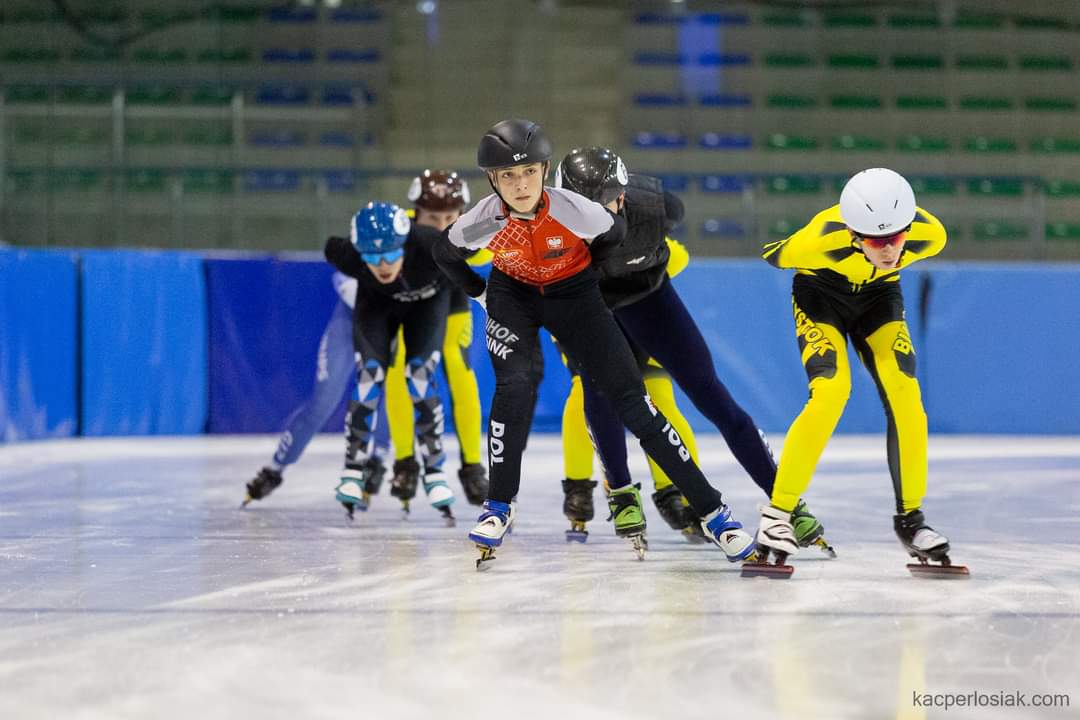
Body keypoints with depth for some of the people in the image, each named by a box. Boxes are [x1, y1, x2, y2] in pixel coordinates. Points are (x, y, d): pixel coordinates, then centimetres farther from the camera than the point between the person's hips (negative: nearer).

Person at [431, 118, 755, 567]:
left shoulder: (574, 210, -30)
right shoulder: (482, 223, -26)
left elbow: (615, 233, -6)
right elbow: (444, 255, -3)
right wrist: (480, 293, 4)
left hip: (573, 295, -1)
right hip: (513, 298, 1)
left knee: (631, 400, -7)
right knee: (514, 390, -24)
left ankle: (711, 510, -4)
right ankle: (498, 508, -5)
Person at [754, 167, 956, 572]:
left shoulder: (929, 235, -30)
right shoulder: (823, 240, -40)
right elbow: (775, 255, -16)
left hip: (878, 296, 3)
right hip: (820, 293, -3)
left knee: (905, 397, -15)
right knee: (830, 392, -25)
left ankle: (910, 516, 2)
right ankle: (777, 514, -17)